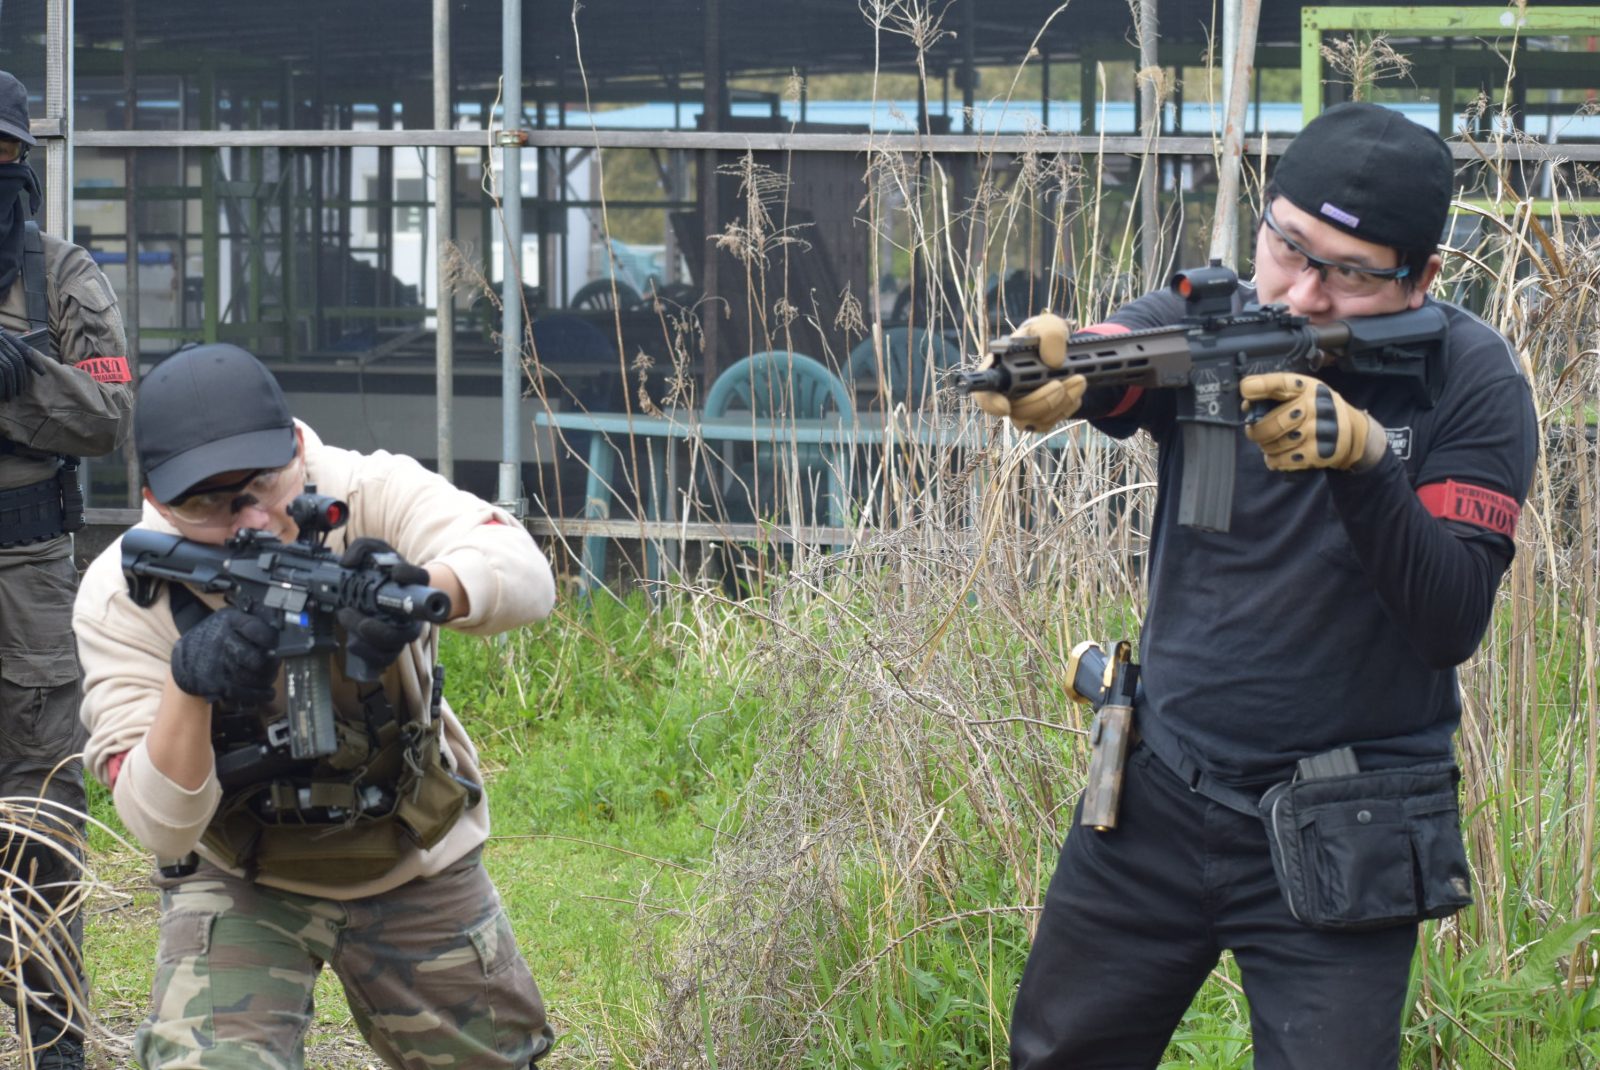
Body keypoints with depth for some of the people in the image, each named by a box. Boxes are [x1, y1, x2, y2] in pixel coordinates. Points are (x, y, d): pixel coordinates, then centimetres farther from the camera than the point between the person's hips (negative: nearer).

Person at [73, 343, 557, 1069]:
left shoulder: (369, 493, -23)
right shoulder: (121, 599, -23)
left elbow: (525, 574, -39)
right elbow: (161, 824, -30)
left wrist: (422, 591, -61)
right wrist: (187, 682, -48)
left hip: (416, 866, 2)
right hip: (238, 884, -2)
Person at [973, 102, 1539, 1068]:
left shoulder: (1470, 379, -9)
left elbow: (1454, 622, -16)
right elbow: (1110, 364, -25)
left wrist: (1364, 457, -30)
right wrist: (1055, 375, -49)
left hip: (1338, 841, -3)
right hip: (1159, 796, 3)